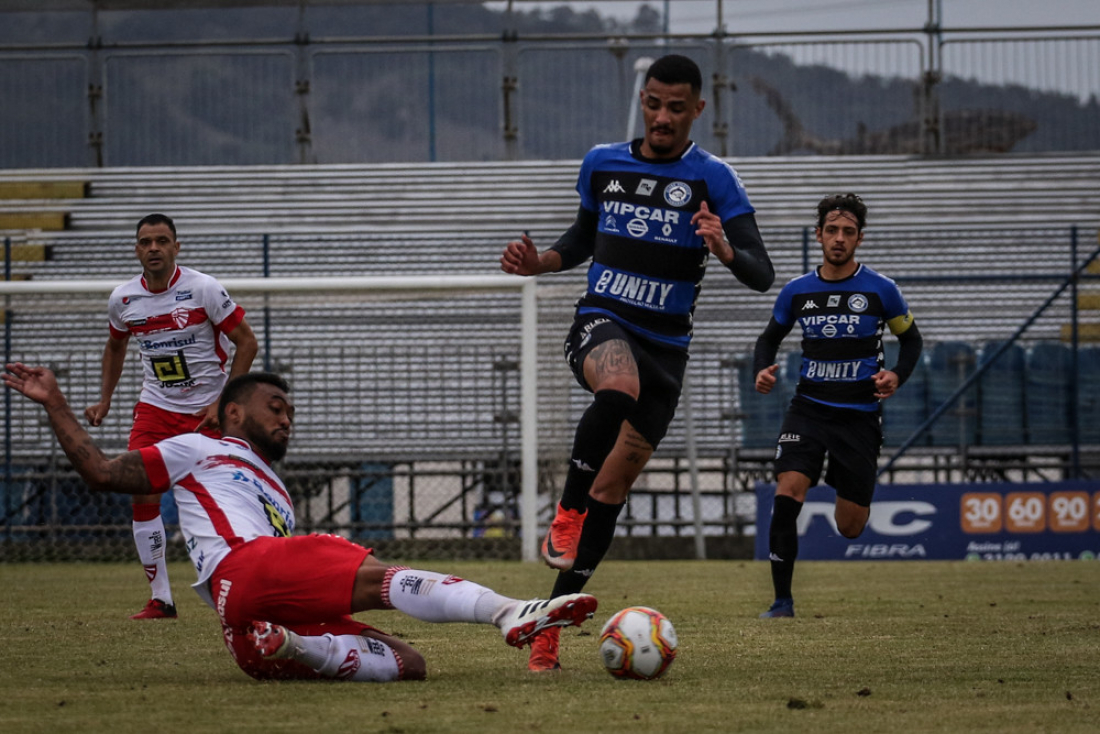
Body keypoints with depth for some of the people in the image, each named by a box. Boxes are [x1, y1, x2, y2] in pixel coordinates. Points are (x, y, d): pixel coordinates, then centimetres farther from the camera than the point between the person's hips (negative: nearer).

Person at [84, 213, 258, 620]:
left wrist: (223, 403, -13)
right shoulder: (123, 299, -1)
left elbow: (246, 341, -8)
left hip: (207, 410, -3)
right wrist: (104, 401, 12)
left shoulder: (203, 289, -14)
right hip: (155, 408, 3)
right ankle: (160, 598, -1)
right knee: (142, 494, -9)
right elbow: (115, 346, 20)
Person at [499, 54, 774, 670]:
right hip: (601, 323, 0)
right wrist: (539, 262, 4)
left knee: (612, 488, -1)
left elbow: (763, 275, -10)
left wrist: (724, 250, -31)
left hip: (666, 347, 0)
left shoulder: (713, 179, -4)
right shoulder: (602, 164, 6)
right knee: (619, 388, -38)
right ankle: (565, 516, -24)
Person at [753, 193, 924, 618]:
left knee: (849, 528, 2)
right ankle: (782, 600, -14)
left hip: (860, 415, -1)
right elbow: (769, 338, 17)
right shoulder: (797, 292, 2)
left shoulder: (880, 291, -3)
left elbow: (911, 340, 9)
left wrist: (897, 376, -10)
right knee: (787, 494, -23)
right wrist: (761, 371, -4)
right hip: (809, 409, 1)